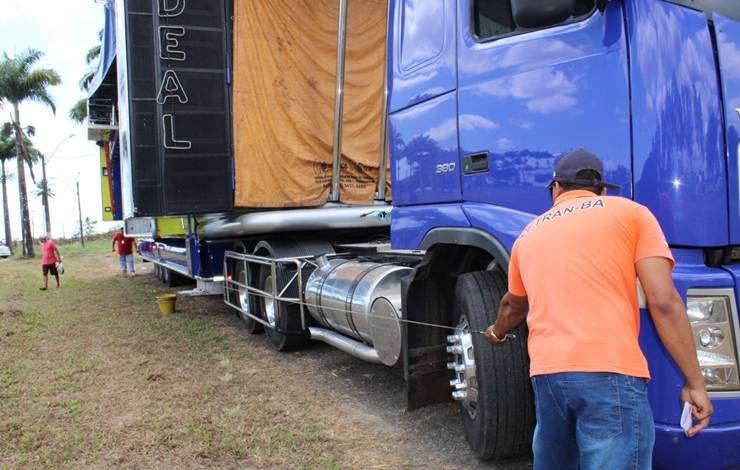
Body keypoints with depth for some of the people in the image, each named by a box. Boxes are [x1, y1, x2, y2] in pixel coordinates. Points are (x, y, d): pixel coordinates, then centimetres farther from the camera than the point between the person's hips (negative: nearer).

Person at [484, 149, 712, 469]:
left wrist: (497, 333, 59)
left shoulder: (529, 234, 22)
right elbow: (664, 303, -1)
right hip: (610, 374, -4)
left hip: (546, 374, 5)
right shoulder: (630, 212, 10)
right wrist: (694, 382, 4)